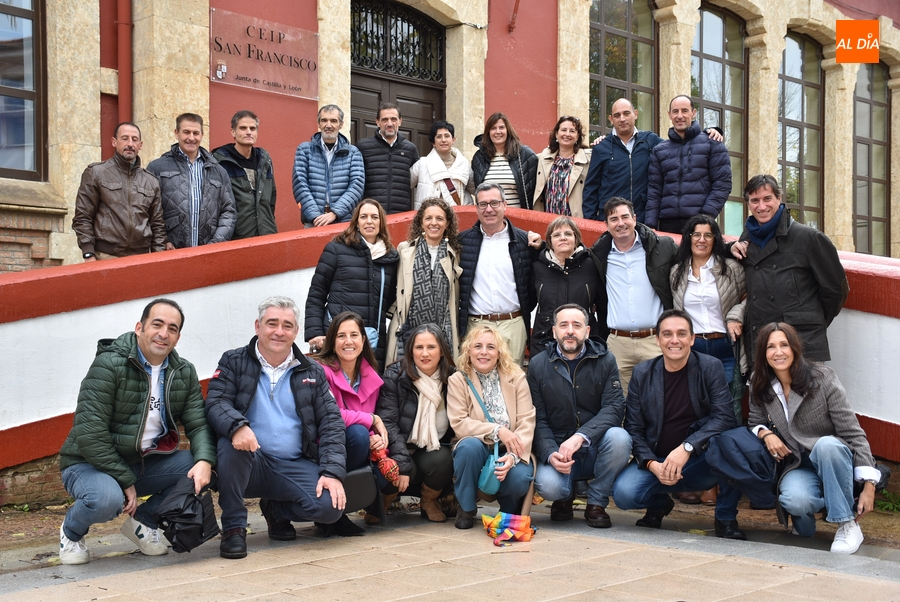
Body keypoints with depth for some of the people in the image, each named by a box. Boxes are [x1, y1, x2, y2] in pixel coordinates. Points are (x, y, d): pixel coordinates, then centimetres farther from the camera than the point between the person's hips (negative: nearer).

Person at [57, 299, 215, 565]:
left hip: (145, 463, 5)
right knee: (107, 499, -37)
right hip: (91, 464, -5)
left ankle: (144, 520, 6)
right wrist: (125, 480, -22)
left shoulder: (185, 372, 2)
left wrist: (204, 461, -26)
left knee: (201, 467, -17)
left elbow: (198, 423, -4)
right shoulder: (109, 365, -17)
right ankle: (71, 531, 1)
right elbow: (89, 434, -22)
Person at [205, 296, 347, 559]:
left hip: (296, 467, 2)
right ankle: (233, 527, -15)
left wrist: (333, 472, -11)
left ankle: (276, 510, 11)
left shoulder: (312, 372, 12)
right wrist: (237, 425, -32)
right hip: (250, 464, -2)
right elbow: (216, 404, -8)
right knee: (232, 443, -34)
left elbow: (331, 422, 4)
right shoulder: (234, 362, 6)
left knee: (331, 505, -23)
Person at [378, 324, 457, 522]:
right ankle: (383, 500, 3)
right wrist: (402, 463, -27)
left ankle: (429, 502, 3)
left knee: (442, 461, -31)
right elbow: (388, 422, -16)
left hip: (434, 450, 2)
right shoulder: (395, 376, -9)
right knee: (397, 469, -34)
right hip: (401, 448, -2)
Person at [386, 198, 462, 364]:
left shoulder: (454, 255, 10)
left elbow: (456, 299, 15)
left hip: (443, 332, 1)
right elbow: (396, 290, 10)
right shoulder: (404, 250, 8)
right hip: (408, 331, 0)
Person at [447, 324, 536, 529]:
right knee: (469, 445, -34)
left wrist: (513, 456, -25)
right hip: (477, 452, 0)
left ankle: (510, 511, 9)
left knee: (518, 478, -32)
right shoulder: (457, 381, -3)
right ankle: (466, 509, -8)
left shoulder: (516, 378, -1)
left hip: (509, 452, 0)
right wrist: (497, 430, -24)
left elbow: (527, 421, -9)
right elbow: (459, 423, -12)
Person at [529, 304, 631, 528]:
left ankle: (596, 503, -6)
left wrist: (580, 437, -28)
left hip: (596, 449, 1)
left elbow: (614, 407, -13)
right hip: (557, 450, -1)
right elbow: (538, 420, -1)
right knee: (548, 485, -31)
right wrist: (551, 454, -20)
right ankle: (564, 497, 11)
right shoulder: (538, 365, 2)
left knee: (619, 437, -31)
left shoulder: (605, 360, 0)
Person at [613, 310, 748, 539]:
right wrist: (652, 465, -17)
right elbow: (633, 429, 0)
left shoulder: (711, 368, -4)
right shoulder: (642, 373, 1)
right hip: (656, 462, 1)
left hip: (701, 464, -1)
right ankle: (659, 504, 13)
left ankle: (726, 517, -8)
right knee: (623, 493, -27)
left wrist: (686, 448, -29)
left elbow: (724, 417, -16)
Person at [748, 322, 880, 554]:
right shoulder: (759, 386, -2)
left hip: (832, 459, -1)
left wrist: (869, 486, -19)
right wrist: (766, 434, -16)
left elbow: (853, 433, -13)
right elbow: (755, 424, 10)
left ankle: (848, 525, -23)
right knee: (794, 500, -34)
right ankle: (806, 510, 5)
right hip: (798, 467, 1)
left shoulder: (822, 379, -13)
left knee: (826, 444, -38)